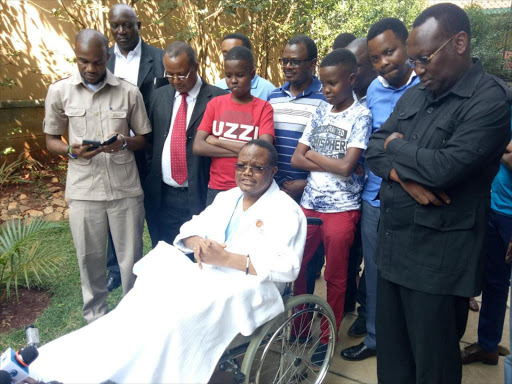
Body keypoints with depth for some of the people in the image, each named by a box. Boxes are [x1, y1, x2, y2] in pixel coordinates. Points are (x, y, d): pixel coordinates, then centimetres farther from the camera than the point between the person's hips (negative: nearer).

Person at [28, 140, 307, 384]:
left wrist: (226, 258, -23)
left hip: (248, 290, -7)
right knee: (146, 301, -16)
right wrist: (196, 242, -11)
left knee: (173, 319, -28)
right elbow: (192, 227, 15)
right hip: (208, 279, 7)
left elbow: (287, 267, -18)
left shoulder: (286, 210, -7)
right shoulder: (227, 198, 16)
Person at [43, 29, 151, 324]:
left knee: (131, 258, 8)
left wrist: (125, 143, -16)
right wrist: (72, 151, -14)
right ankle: (96, 317, 33)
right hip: (84, 189, 1)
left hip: (126, 188, 0)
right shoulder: (59, 91, 1)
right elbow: (51, 139, 8)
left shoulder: (129, 92, -1)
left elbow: (143, 139, 7)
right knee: (90, 258, 11)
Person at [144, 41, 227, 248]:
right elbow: (149, 140, 13)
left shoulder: (218, 98, -7)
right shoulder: (159, 95, 9)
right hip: (161, 196, 5)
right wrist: (148, 178, 6)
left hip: (198, 196, -4)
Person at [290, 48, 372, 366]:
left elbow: (347, 166, -17)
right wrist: (332, 165, -10)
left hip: (341, 209, -5)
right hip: (309, 203, 5)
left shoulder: (361, 116, -6)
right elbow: (297, 159, 3)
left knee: (335, 277, 9)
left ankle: (327, 337, 27)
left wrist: (313, 155, -4)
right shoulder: (321, 111, 9)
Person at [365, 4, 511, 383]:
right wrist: (403, 175, -12)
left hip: (438, 259, -6)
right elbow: (373, 148, 8)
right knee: (390, 353, 17)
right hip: (393, 247, 7)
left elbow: (445, 167, -24)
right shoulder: (414, 96, 11)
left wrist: (397, 147, -6)